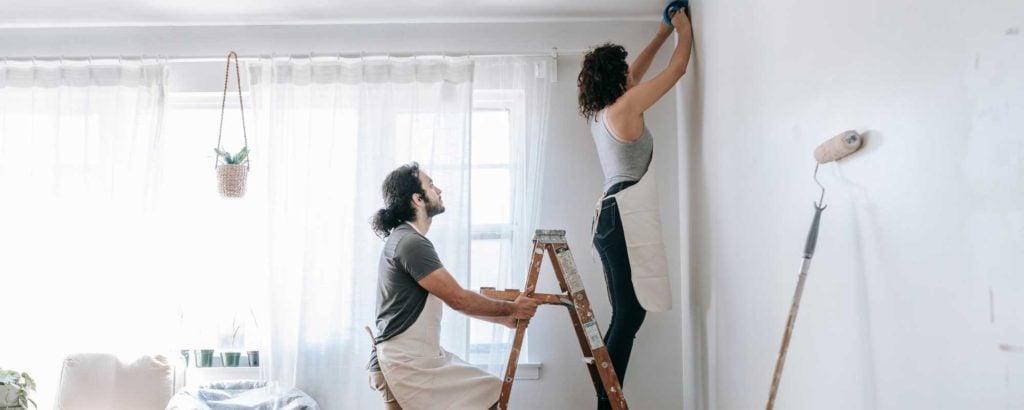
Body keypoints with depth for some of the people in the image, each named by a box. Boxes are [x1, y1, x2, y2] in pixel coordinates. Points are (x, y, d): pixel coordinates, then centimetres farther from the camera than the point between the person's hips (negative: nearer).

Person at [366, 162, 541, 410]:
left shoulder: (407, 239, 16)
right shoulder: (411, 243, -16)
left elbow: (454, 299, 19)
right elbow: (458, 299, -15)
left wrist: (503, 317, 17)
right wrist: (511, 308, -3)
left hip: (417, 358, 10)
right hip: (404, 364, -10)